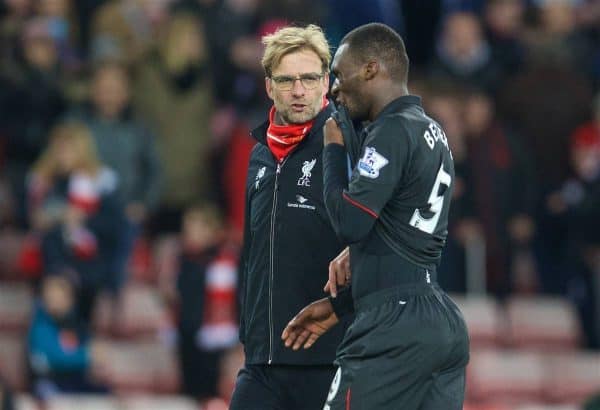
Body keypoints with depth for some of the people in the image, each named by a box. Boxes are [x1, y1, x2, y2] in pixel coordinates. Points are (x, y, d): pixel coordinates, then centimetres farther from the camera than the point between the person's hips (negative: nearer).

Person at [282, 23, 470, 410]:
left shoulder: (393, 132, -11)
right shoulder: (434, 134, 19)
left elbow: (350, 223, -16)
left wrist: (334, 149, -1)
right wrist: (338, 305, 24)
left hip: (395, 332, -9)